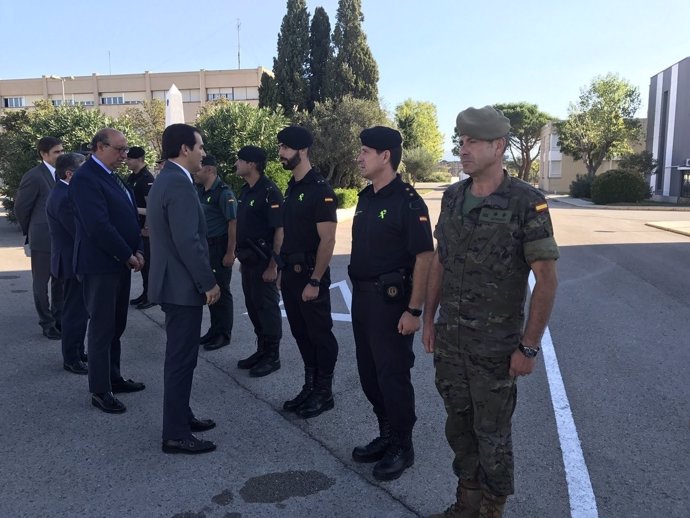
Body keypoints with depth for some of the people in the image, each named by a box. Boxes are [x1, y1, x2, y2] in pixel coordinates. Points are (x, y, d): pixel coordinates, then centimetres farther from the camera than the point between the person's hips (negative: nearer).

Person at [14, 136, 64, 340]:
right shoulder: (34, 176, -12)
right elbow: (20, 208, -4)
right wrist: (31, 232, 6)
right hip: (43, 239, -6)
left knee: (60, 282, 14)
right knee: (41, 283, 7)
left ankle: (59, 319, 28)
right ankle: (47, 323, 18)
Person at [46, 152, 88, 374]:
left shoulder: (64, 192, 10)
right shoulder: (64, 197, -23)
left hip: (73, 261, 11)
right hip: (73, 262, -11)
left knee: (78, 311, 20)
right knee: (75, 312, 0)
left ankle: (78, 352, 32)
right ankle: (71, 359, 11)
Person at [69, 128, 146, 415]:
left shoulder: (112, 176, 13)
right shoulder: (85, 178, -15)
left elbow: (130, 216, 14)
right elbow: (98, 225, -22)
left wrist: (138, 250, 1)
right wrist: (128, 256, -15)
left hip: (121, 262, 9)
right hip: (100, 265, -9)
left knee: (116, 326, 16)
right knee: (102, 327, 0)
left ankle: (113, 377, 29)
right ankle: (99, 390, 11)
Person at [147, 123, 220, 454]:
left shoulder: (165, 180, 14)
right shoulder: (180, 184, -19)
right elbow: (188, 242, -25)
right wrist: (209, 282, -16)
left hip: (172, 281, 11)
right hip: (182, 285, -11)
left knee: (180, 356, 19)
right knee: (181, 359, -2)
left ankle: (181, 416, 31)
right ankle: (175, 434, 7)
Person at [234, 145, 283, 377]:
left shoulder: (269, 192, -15)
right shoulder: (245, 190, 11)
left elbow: (279, 230, -19)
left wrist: (273, 265, -21)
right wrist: (242, 257, 15)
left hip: (263, 261, -9)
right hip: (248, 260, 9)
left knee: (267, 307, 1)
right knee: (253, 306, 15)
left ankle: (272, 357, 12)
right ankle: (261, 350, 28)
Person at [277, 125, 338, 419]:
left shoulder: (320, 190, -15)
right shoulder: (292, 188, 11)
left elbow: (327, 240, -18)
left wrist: (315, 281, -20)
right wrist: (284, 270, 11)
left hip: (310, 275, -8)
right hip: (291, 273, 8)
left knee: (320, 335, 4)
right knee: (301, 334, 15)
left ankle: (324, 393, 17)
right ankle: (309, 388, 28)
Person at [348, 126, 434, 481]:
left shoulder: (407, 201, -15)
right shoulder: (366, 198, 10)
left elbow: (424, 257, -18)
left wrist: (413, 310, -20)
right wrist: (359, 294, 12)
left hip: (391, 300, -8)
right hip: (362, 297, 8)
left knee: (393, 376, 3)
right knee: (369, 374, 16)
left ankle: (402, 448, 20)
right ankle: (386, 436, 33)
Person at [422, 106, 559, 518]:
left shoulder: (526, 203, -15)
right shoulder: (453, 197, 3)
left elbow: (546, 278, -14)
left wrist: (529, 346, -15)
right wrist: (429, 319, 10)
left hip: (496, 344, -5)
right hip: (450, 337, 6)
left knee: (491, 431, 8)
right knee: (458, 424, 16)